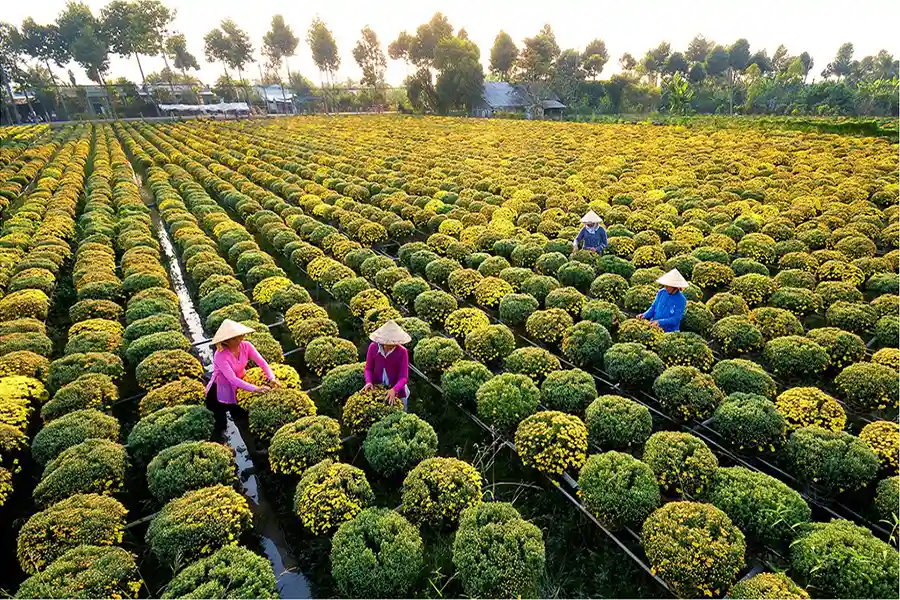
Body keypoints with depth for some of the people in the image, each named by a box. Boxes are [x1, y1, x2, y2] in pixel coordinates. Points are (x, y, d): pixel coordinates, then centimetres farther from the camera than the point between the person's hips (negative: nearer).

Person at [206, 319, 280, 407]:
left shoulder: (246, 346, -14)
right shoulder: (220, 355, -28)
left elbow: (262, 363, -18)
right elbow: (232, 379, -34)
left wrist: (272, 379, -37)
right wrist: (255, 389, -42)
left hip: (239, 386, 4)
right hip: (221, 392, -4)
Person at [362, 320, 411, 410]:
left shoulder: (402, 351, -19)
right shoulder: (373, 347, -11)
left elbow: (403, 377, -20)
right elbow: (368, 368, -1)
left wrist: (394, 390, -36)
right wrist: (369, 382, -19)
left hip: (397, 391, -1)